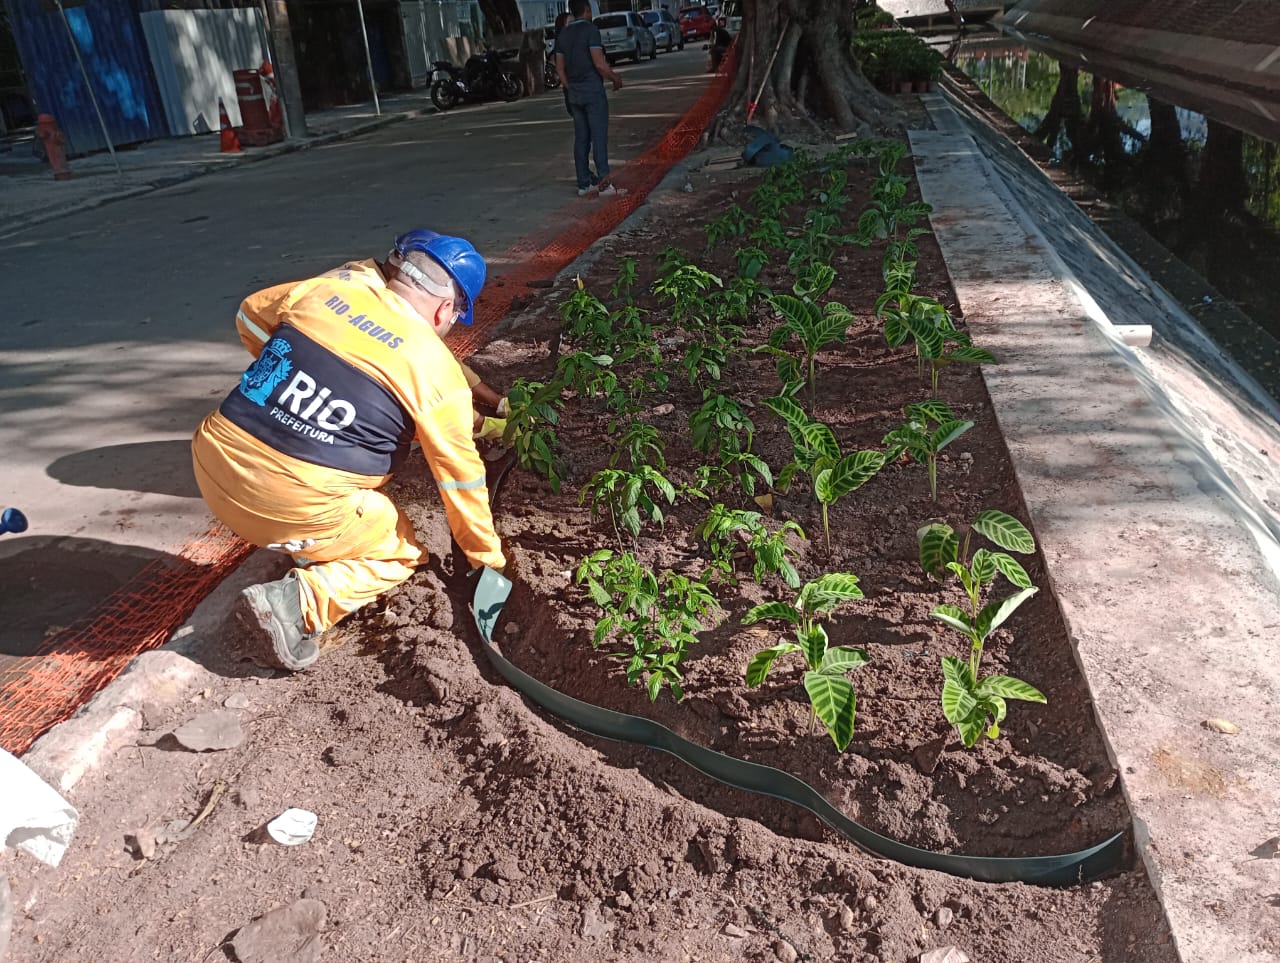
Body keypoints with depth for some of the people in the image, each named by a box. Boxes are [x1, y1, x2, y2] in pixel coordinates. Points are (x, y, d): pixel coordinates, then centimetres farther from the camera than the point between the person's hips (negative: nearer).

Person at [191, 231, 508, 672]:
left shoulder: (328, 287, 6)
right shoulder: (437, 373, -4)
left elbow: (251, 315, 24)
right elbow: (460, 478, 4)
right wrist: (488, 556, 18)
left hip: (212, 462, 6)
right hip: (291, 503, -6)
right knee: (402, 553, 18)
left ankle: (310, 551, 23)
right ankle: (295, 603, -4)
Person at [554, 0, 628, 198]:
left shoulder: (562, 34, 10)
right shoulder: (590, 30, -10)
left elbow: (560, 67, 12)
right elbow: (599, 63, -16)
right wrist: (615, 79, -2)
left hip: (574, 92, 7)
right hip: (592, 90, -7)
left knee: (581, 139, 9)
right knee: (599, 137, -6)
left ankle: (584, 184, 11)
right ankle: (604, 183, -9)